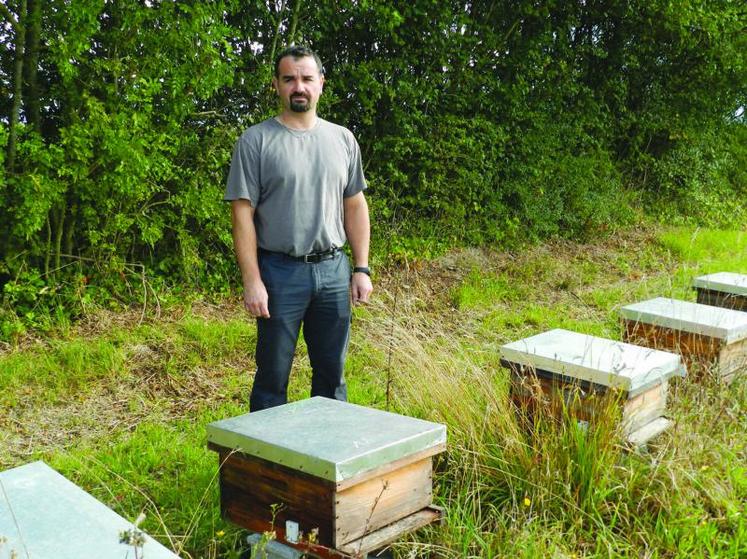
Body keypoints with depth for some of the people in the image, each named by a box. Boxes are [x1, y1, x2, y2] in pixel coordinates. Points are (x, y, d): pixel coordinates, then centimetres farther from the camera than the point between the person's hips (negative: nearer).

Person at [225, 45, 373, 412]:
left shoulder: (342, 139, 9)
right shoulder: (256, 141, -4)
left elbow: (355, 206, 12)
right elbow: (242, 213, -7)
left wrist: (361, 269, 6)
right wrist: (252, 281, -13)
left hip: (334, 271, 4)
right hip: (280, 274, -4)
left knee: (332, 375, 14)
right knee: (273, 379, 5)